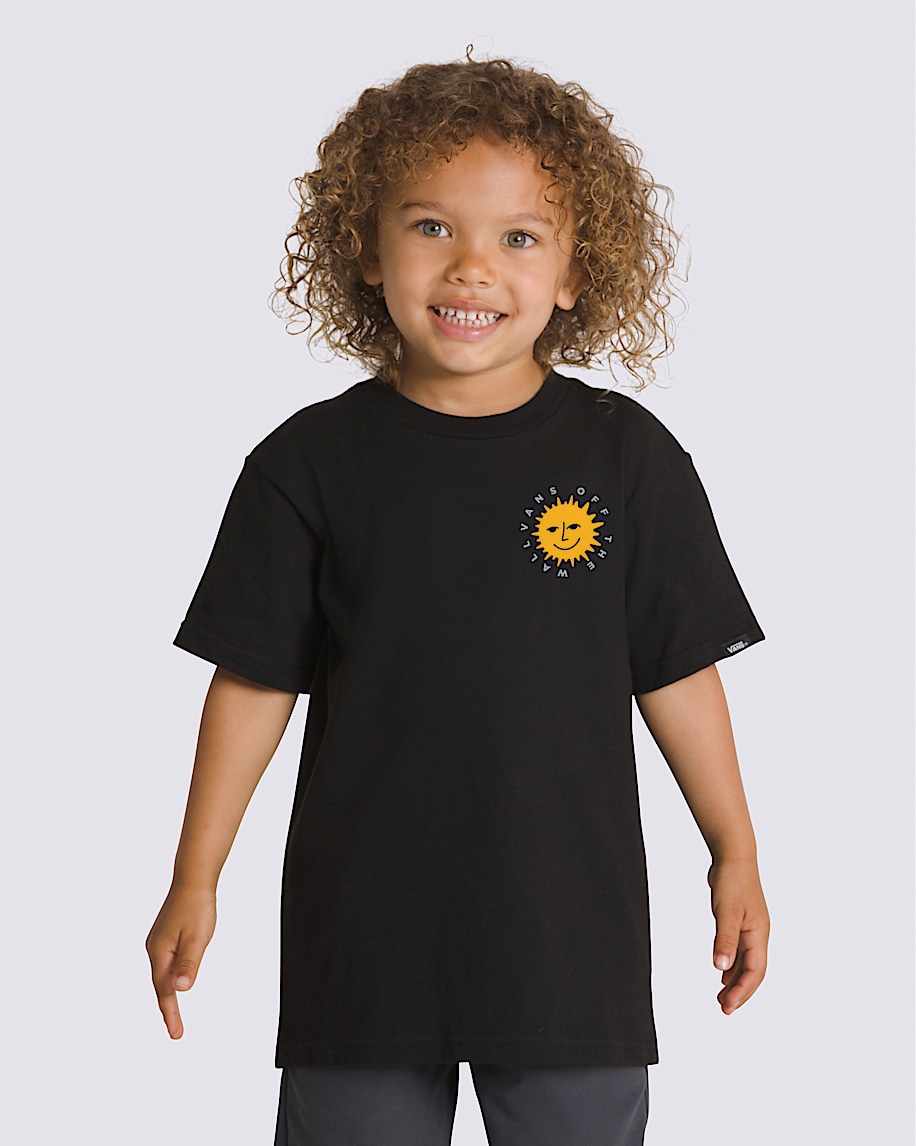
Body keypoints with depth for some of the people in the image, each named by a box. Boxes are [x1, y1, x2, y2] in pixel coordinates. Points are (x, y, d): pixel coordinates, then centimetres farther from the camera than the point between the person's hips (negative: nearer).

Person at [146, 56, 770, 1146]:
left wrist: (736, 856, 8)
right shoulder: (311, 461, -3)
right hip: (362, 926, 0)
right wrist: (195, 880, 3)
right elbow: (254, 678, 2)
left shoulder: (625, 455, -2)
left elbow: (676, 669, 5)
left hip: (570, 924, 0)